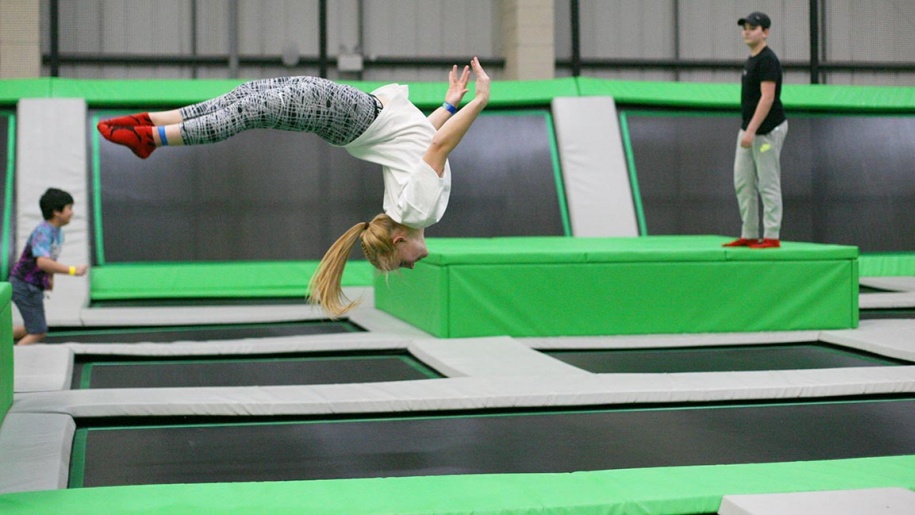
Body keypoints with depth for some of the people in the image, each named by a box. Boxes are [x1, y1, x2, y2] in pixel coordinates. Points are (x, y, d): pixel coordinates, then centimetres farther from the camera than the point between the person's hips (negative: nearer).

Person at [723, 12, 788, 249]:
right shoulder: (751, 59, 16)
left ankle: (771, 237, 0)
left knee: (768, 185, -5)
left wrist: (751, 130, -26)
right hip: (749, 129, 10)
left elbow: (767, 98, -21)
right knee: (742, 183, 9)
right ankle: (749, 236, 14)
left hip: (767, 130, -10)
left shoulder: (767, 60, -14)